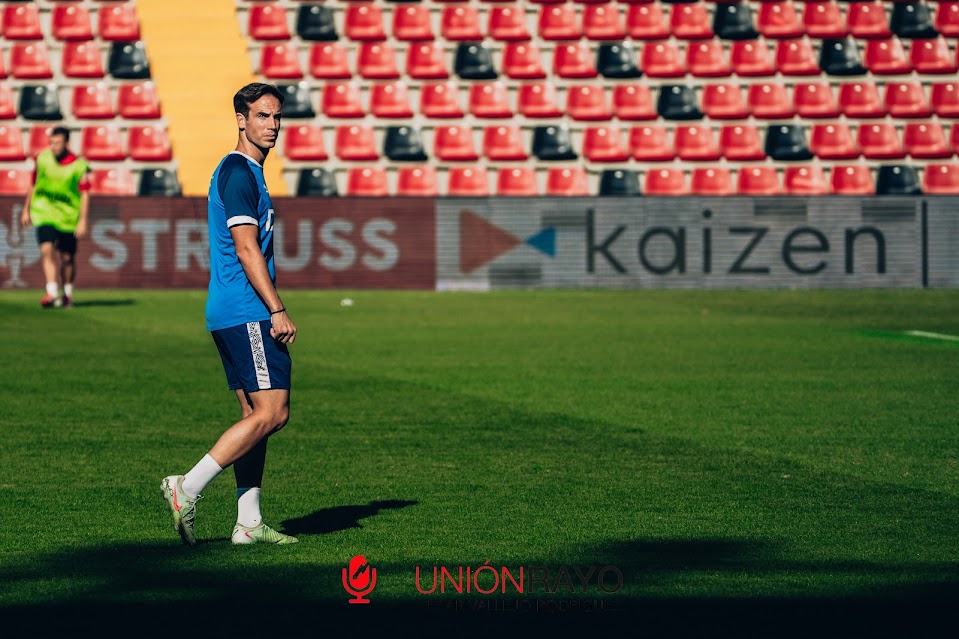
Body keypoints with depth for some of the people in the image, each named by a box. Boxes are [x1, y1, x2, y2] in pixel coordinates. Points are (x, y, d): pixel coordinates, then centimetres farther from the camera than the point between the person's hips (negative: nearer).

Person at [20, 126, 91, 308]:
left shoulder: (80, 166, -9)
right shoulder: (42, 158, 2)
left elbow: (85, 194, -9)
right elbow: (34, 185, 14)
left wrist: (82, 221, -15)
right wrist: (26, 210, 17)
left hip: (68, 217, -1)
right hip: (43, 214, 1)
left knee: (67, 258, 8)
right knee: (47, 250, -17)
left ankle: (67, 293, 29)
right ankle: (52, 293, -23)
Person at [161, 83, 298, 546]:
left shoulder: (244, 173, 20)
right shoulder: (239, 173, -12)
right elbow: (246, 249, -18)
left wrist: (270, 310, 25)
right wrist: (278, 311, -20)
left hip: (232, 314, 10)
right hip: (246, 313, -10)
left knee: (255, 415, 8)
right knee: (272, 413, -12)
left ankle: (249, 523, 8)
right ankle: (187, 489, -12)